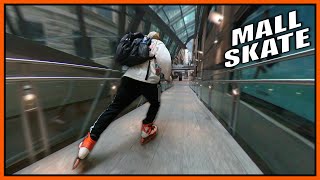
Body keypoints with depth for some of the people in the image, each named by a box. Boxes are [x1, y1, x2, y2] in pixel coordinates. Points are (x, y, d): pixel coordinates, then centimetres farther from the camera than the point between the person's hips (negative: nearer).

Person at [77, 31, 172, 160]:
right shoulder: (159, 44, 14)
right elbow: (165, 60, -6)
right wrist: (167, 76, 8)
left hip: (129, 77, 5)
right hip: (149, 81, -4)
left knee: (114, 107, 9)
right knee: (155, 104, 22)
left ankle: (91, 139, 10)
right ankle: (146, 130, 23)